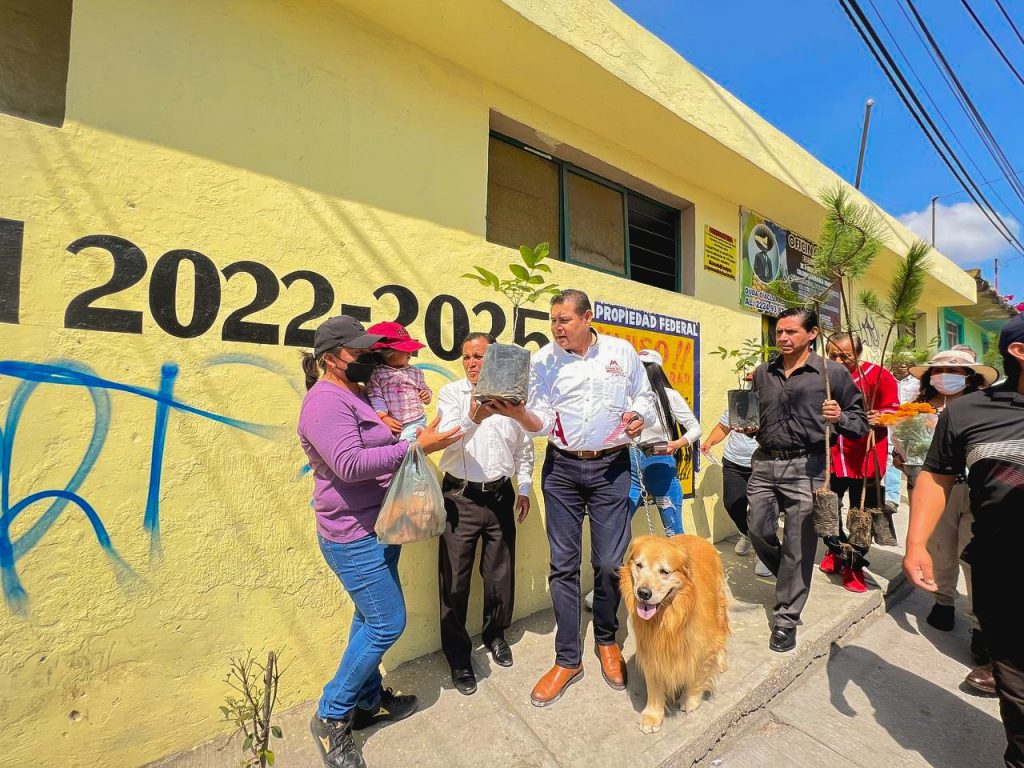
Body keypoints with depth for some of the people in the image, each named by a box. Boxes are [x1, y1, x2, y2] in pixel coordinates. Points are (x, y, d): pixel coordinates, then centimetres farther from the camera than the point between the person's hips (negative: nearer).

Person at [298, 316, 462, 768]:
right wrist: (417, 446, -31)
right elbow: (350, 464, -30)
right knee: (387, 623, 0)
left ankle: (368, 700, 38)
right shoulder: (326, 401, -19)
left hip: (378, 528, 9)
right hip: (354, 535, -9)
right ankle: (330, 717, 21)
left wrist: (417, 438, 5)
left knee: (370, 619, 20)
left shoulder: (358, 394, 13)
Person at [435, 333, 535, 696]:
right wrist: (473, 418, -34)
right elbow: (446, 440, -16)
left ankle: (496, 634, 42)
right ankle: (458, 655, 28)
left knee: (500, 573, 16)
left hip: (501, 495, 2)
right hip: (460, 497, -2)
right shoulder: (451, 393, -2)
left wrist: (524, 489, 10)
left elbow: (524, 448, 12)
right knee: (455, 579, 7)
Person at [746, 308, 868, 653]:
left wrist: (839, 417, -17)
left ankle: (786, 620, 19)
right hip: (764, 464, 4)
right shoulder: (763, 373, 11)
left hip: (806, 467, -4)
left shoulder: (833, 373, 0)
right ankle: (790, 581, 39)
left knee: (797, 547, 2)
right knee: (759, 533, 8)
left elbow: (861, 421, 3)